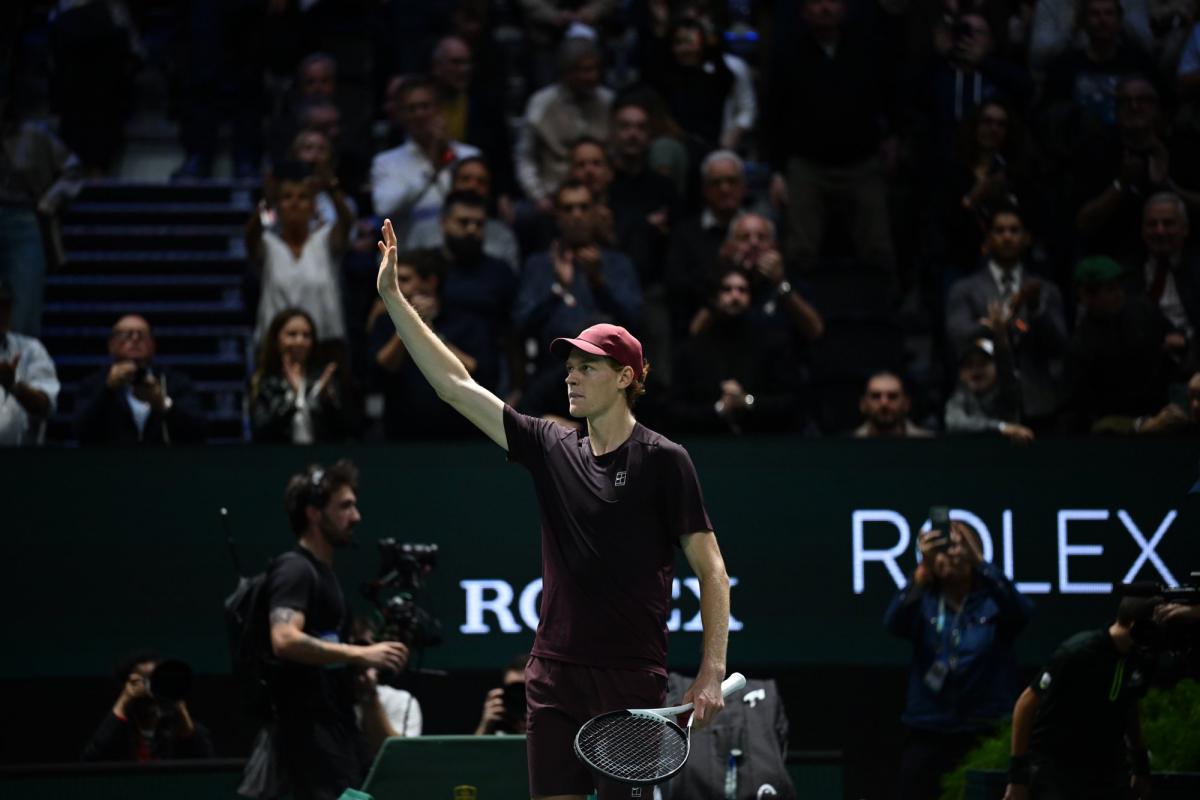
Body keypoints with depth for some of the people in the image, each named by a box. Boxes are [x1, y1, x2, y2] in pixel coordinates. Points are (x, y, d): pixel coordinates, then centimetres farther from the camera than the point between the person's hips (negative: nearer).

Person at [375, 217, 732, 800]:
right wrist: (393, 299, 6)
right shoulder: (551, 449, 10)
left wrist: (712, 674, -12)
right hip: (554, 677, 5)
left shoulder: (663, 461, -3)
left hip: (631, 681, -5)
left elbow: (709, 569, -3)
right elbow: (455, 385, 10)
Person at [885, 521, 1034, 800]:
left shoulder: (993, 602, 3)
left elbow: (1022, 611, -20)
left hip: (986, 736, -1)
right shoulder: (924, 603, 6)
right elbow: (894, 623, -15)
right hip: (929, 737, 1)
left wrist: (979, 562, -33)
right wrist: (923, 570, -31)